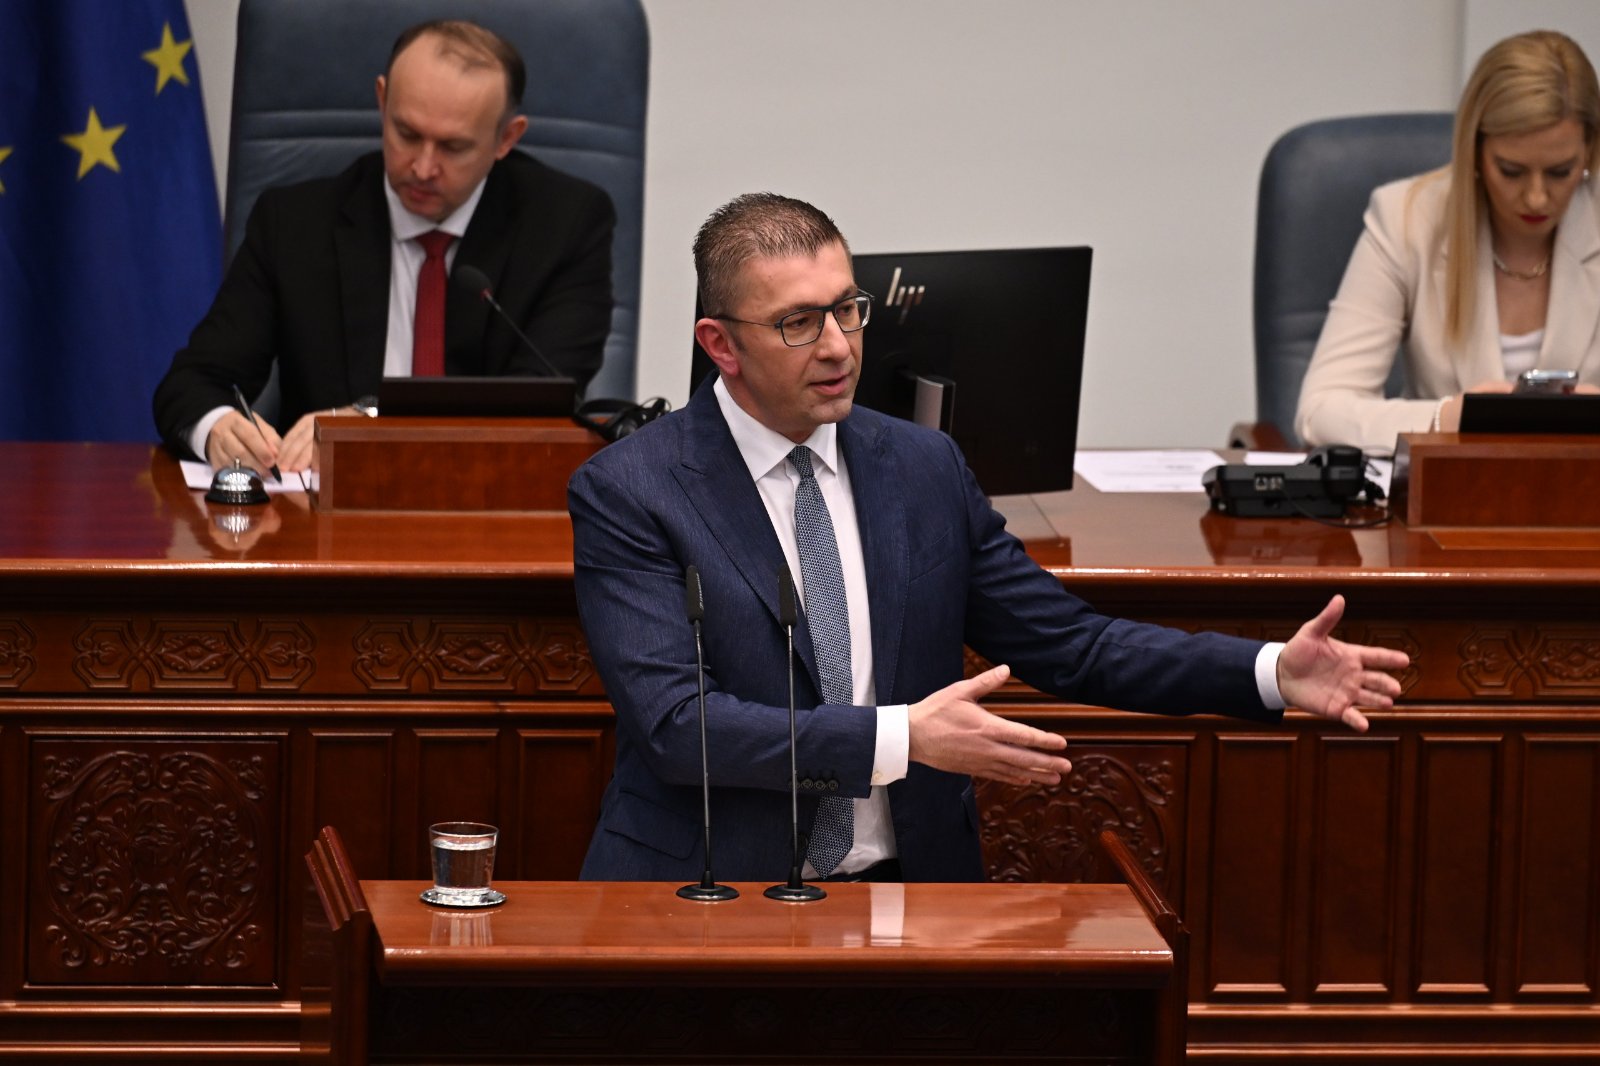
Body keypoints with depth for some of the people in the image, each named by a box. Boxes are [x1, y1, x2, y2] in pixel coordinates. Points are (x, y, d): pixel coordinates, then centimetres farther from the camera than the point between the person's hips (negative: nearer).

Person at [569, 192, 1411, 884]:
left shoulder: (923, 469, 10)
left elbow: (1067, 644, 14)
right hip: (708, 898, -4)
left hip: (899, 884, 4)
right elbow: (675, 722, -16)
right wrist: (899, 738, -24)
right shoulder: (627, 493, -5)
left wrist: (1273, 674, 0)